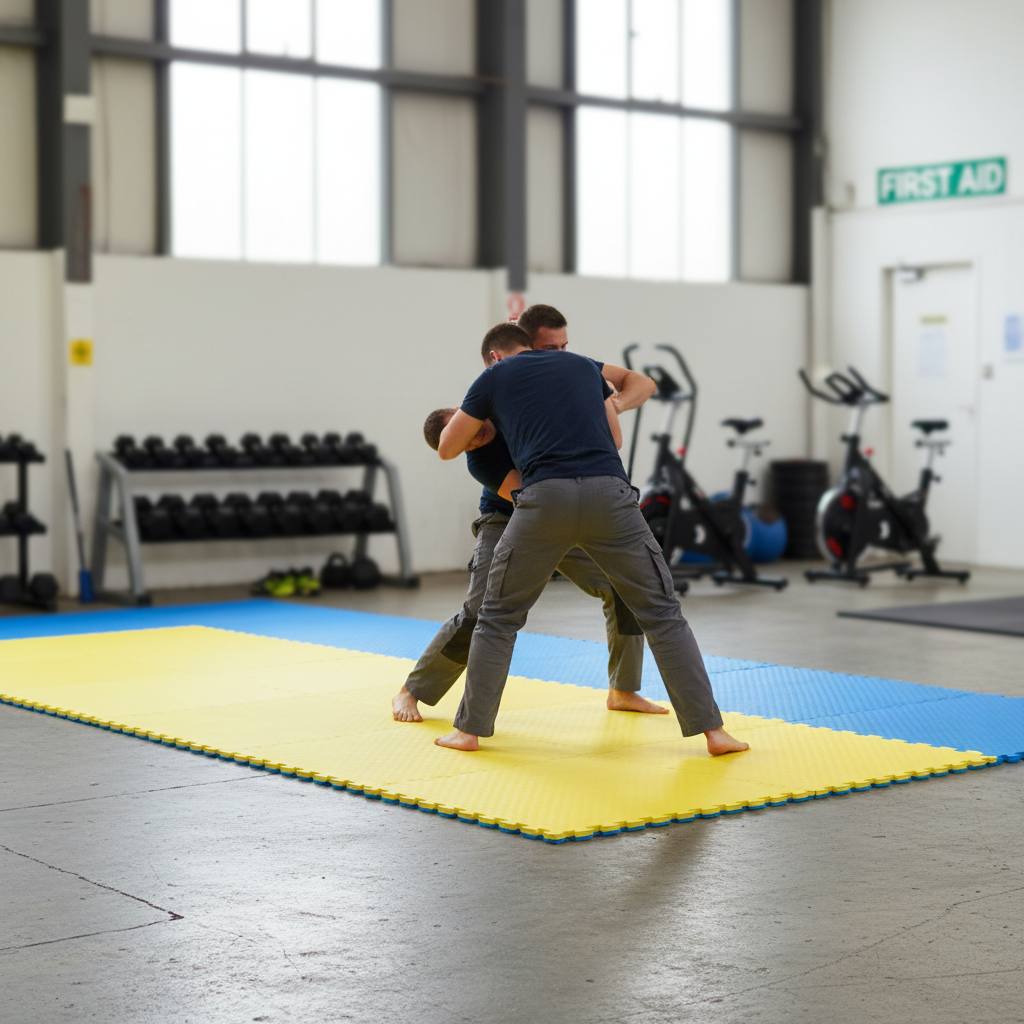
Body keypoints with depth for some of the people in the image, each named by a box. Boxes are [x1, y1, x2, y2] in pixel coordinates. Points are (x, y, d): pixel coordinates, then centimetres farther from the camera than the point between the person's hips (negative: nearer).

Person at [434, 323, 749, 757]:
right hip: (609, 492, 2)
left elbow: (447, 449, 27)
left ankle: (470, 729, 20)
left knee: (498, 617, 17)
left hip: (545, 497, -2)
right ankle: (711, 730, 6)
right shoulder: (584, 366, 27)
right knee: (662, 613, 10)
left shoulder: (494, 378, 19)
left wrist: (478, 419, 48)